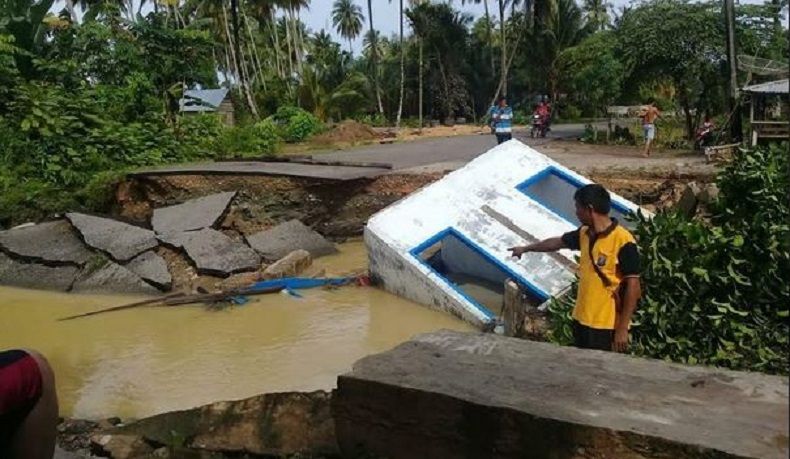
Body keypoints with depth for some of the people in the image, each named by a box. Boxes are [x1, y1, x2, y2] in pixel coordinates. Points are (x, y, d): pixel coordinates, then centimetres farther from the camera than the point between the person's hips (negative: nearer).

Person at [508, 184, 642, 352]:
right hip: (581, 318, 8)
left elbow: (633, 287, -19)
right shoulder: (584, 234, 4)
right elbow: (557, 242, 23)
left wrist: (622, 329, -19)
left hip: (607, 325, -8)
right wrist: (526, 248, 36)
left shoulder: (623, 242, -19)